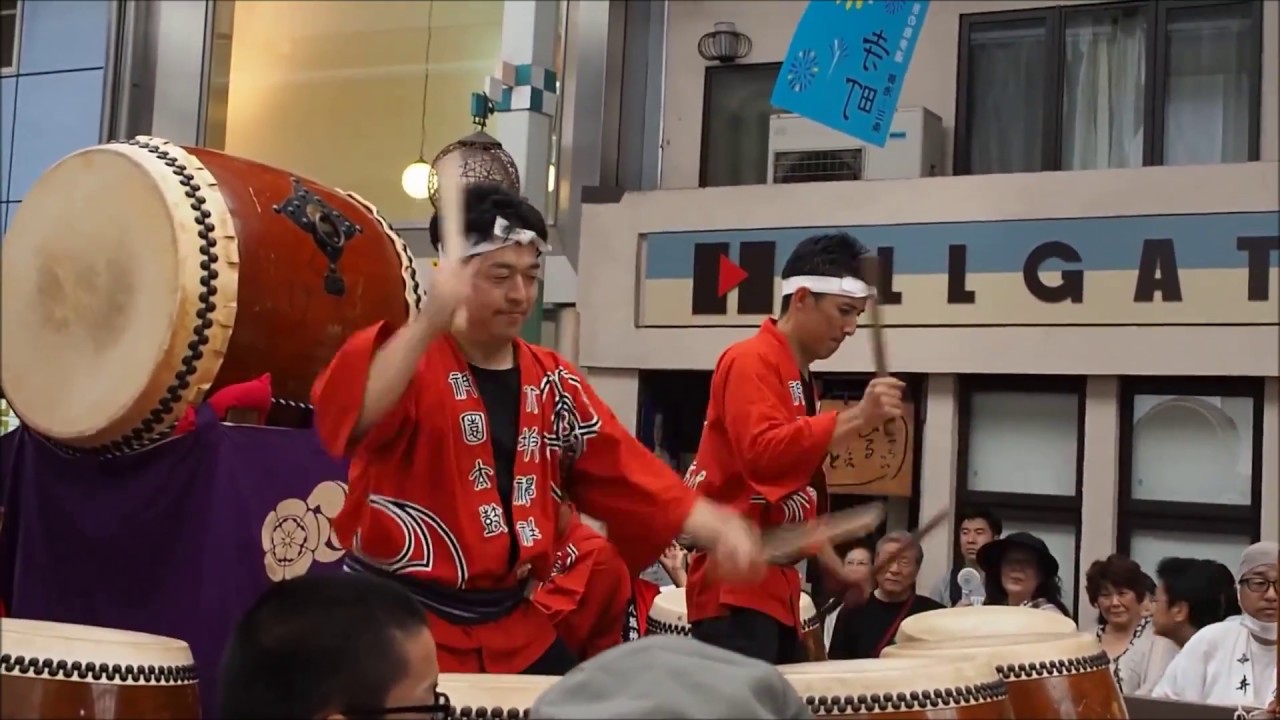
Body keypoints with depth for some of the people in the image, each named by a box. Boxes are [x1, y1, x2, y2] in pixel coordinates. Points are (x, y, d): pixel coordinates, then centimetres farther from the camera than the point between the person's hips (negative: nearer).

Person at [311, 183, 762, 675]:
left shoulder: (552, 381, 8)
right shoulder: (407, 357, -11)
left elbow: (624, 471, 5)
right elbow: (349, 420, -32)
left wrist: (717, 530, -7)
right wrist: (429, 322, -43)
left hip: (514, 626, 6)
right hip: (400, 621, -6)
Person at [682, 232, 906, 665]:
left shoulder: (801, 381, 19)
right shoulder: (751, 362, -10)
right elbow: (763, 453, -29)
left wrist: (833, 567, 20)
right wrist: (857, 417, -32)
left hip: (775, 586, 10)